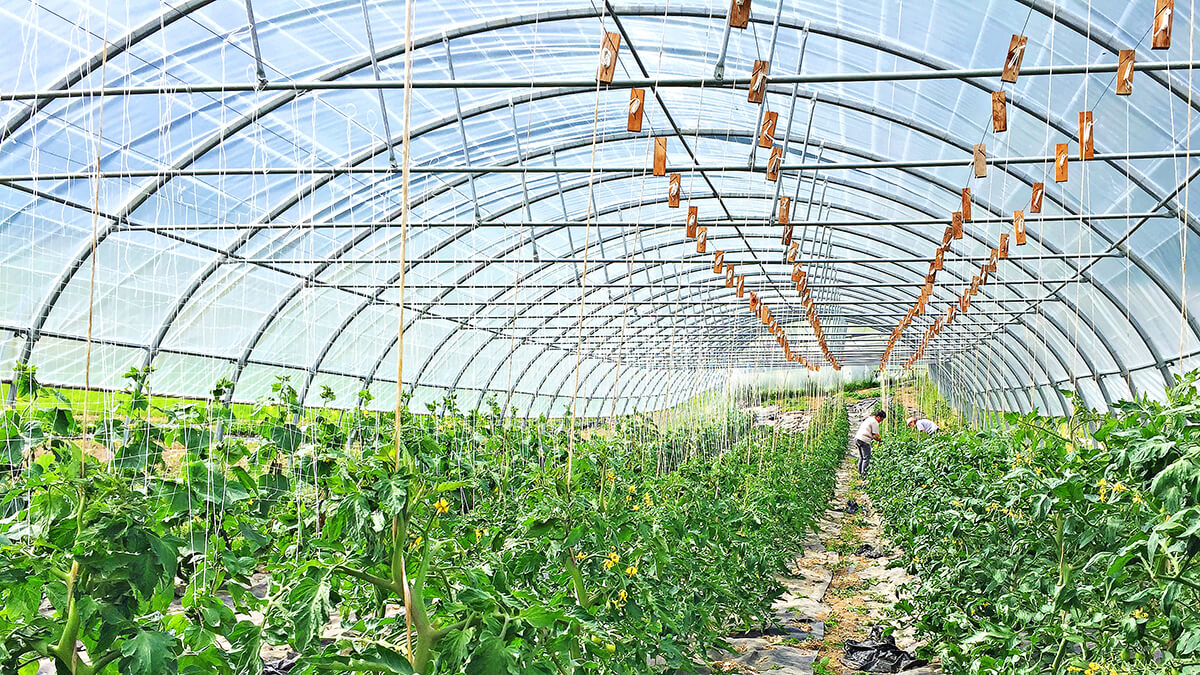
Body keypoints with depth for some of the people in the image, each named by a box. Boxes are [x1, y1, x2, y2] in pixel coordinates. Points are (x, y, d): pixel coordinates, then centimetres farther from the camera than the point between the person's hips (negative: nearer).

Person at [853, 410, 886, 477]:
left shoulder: (868, 419, 21)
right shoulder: (874, 422, -9)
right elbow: (875, 435, -12)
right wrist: (880, 439, 8)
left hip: (857, 438, 10)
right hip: (864, 440, -10)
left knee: (861, 457, 18)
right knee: (866, 458, -5)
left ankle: (860, 473, 22)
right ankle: (864, 474, -7)